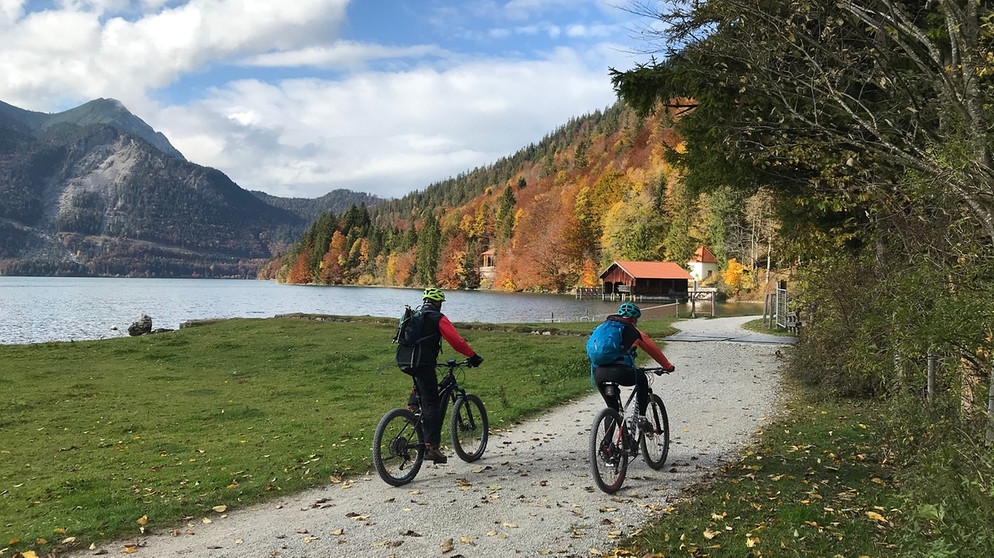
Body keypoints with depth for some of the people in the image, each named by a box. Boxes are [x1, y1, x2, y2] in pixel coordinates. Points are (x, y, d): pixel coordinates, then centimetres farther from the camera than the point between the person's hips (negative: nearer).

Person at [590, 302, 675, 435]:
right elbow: (653, 349, 25)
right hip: (620, 372, -4)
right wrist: (668, 366, 40)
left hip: (598, 374, 4)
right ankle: (641, 418, 20)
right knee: (642, 380, 28)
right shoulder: (633, 332, 16)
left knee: (612, 409, 25)